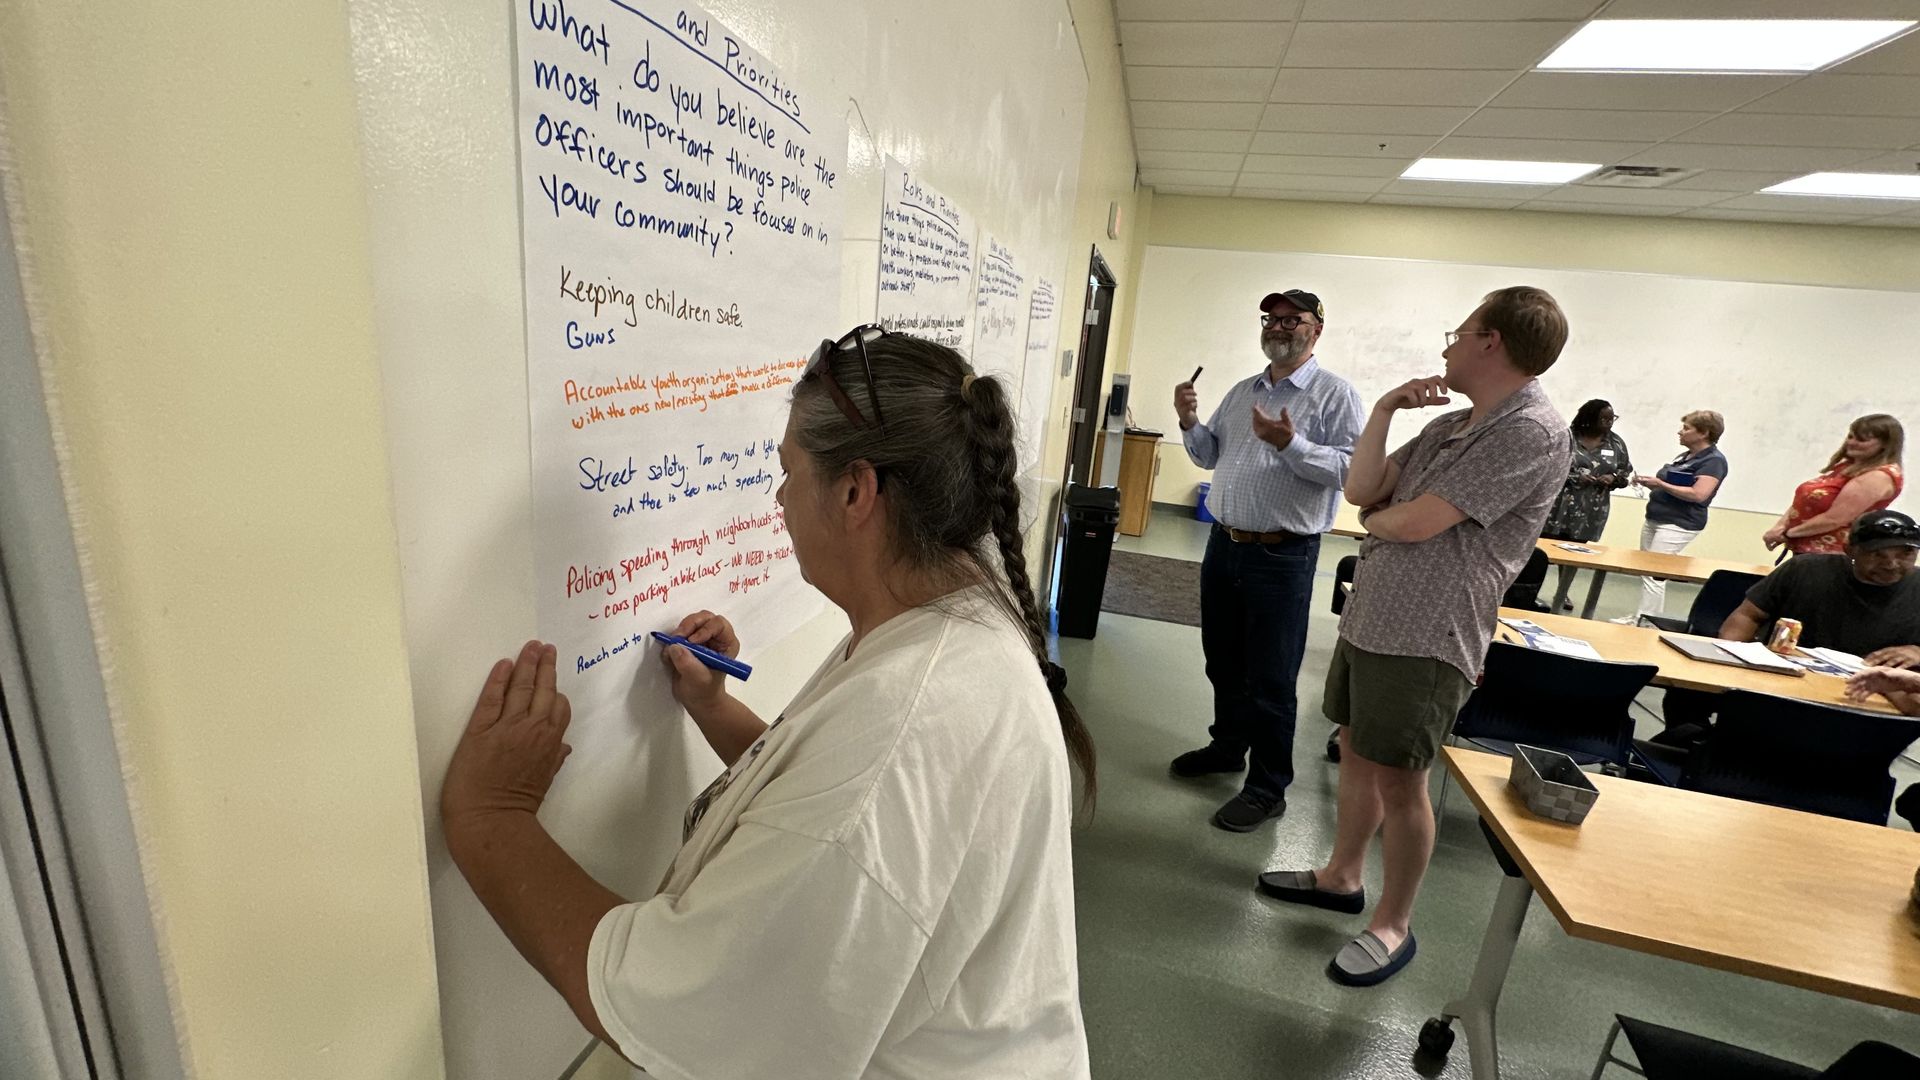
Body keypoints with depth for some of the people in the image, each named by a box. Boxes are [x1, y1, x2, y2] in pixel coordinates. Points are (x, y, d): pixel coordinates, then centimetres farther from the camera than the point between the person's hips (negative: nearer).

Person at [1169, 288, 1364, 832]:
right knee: (1223, 661, 19)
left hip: (1282, 556, -6)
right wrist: (1189, 423, -1)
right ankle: (1228, 746, 39)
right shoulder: (1242, 391, 14)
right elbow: (1209, 456, 17)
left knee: (1271, 679, 2)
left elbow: (1351, 468, -16)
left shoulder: (1335, 393, -6)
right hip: (1224, 543, 7)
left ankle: (1268, 788, 16)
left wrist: (1290, 444, -27)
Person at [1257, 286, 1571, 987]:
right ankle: (1341, 876, 37)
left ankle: (1393, 925, 22)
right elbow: (1360, 489, 7)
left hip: (1425, 638, -9)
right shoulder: (1449, 425, 13)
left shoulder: (1532, 430, -15)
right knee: (1355, 750, 18)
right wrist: (1384, 410, 0)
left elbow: (1417, 522, -21)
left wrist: (1377, 516, 1)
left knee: (1398, 779, 2)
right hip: (1366, 616, 9)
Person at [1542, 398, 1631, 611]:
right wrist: (1574, 477, -20)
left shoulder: (1616, 443, 8)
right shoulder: (1566, 436, -7)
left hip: (1591, 510, 4)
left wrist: (1613, 478, -7)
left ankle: (1562, 593, 25)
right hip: (1559, 505, -4)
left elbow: (1626, 473, 15)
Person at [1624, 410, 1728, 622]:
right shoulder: (1685, 456, 16)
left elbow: (1698, 494, -22)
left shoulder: (1713, 460, -11)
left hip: (1678, 525, -9)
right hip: (1655, 520, 9)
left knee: (1653, 574, -10)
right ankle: (1650, 617, 20)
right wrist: (1649, 483, 4)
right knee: (1645, 571, 11)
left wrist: (1659, 483, -20)